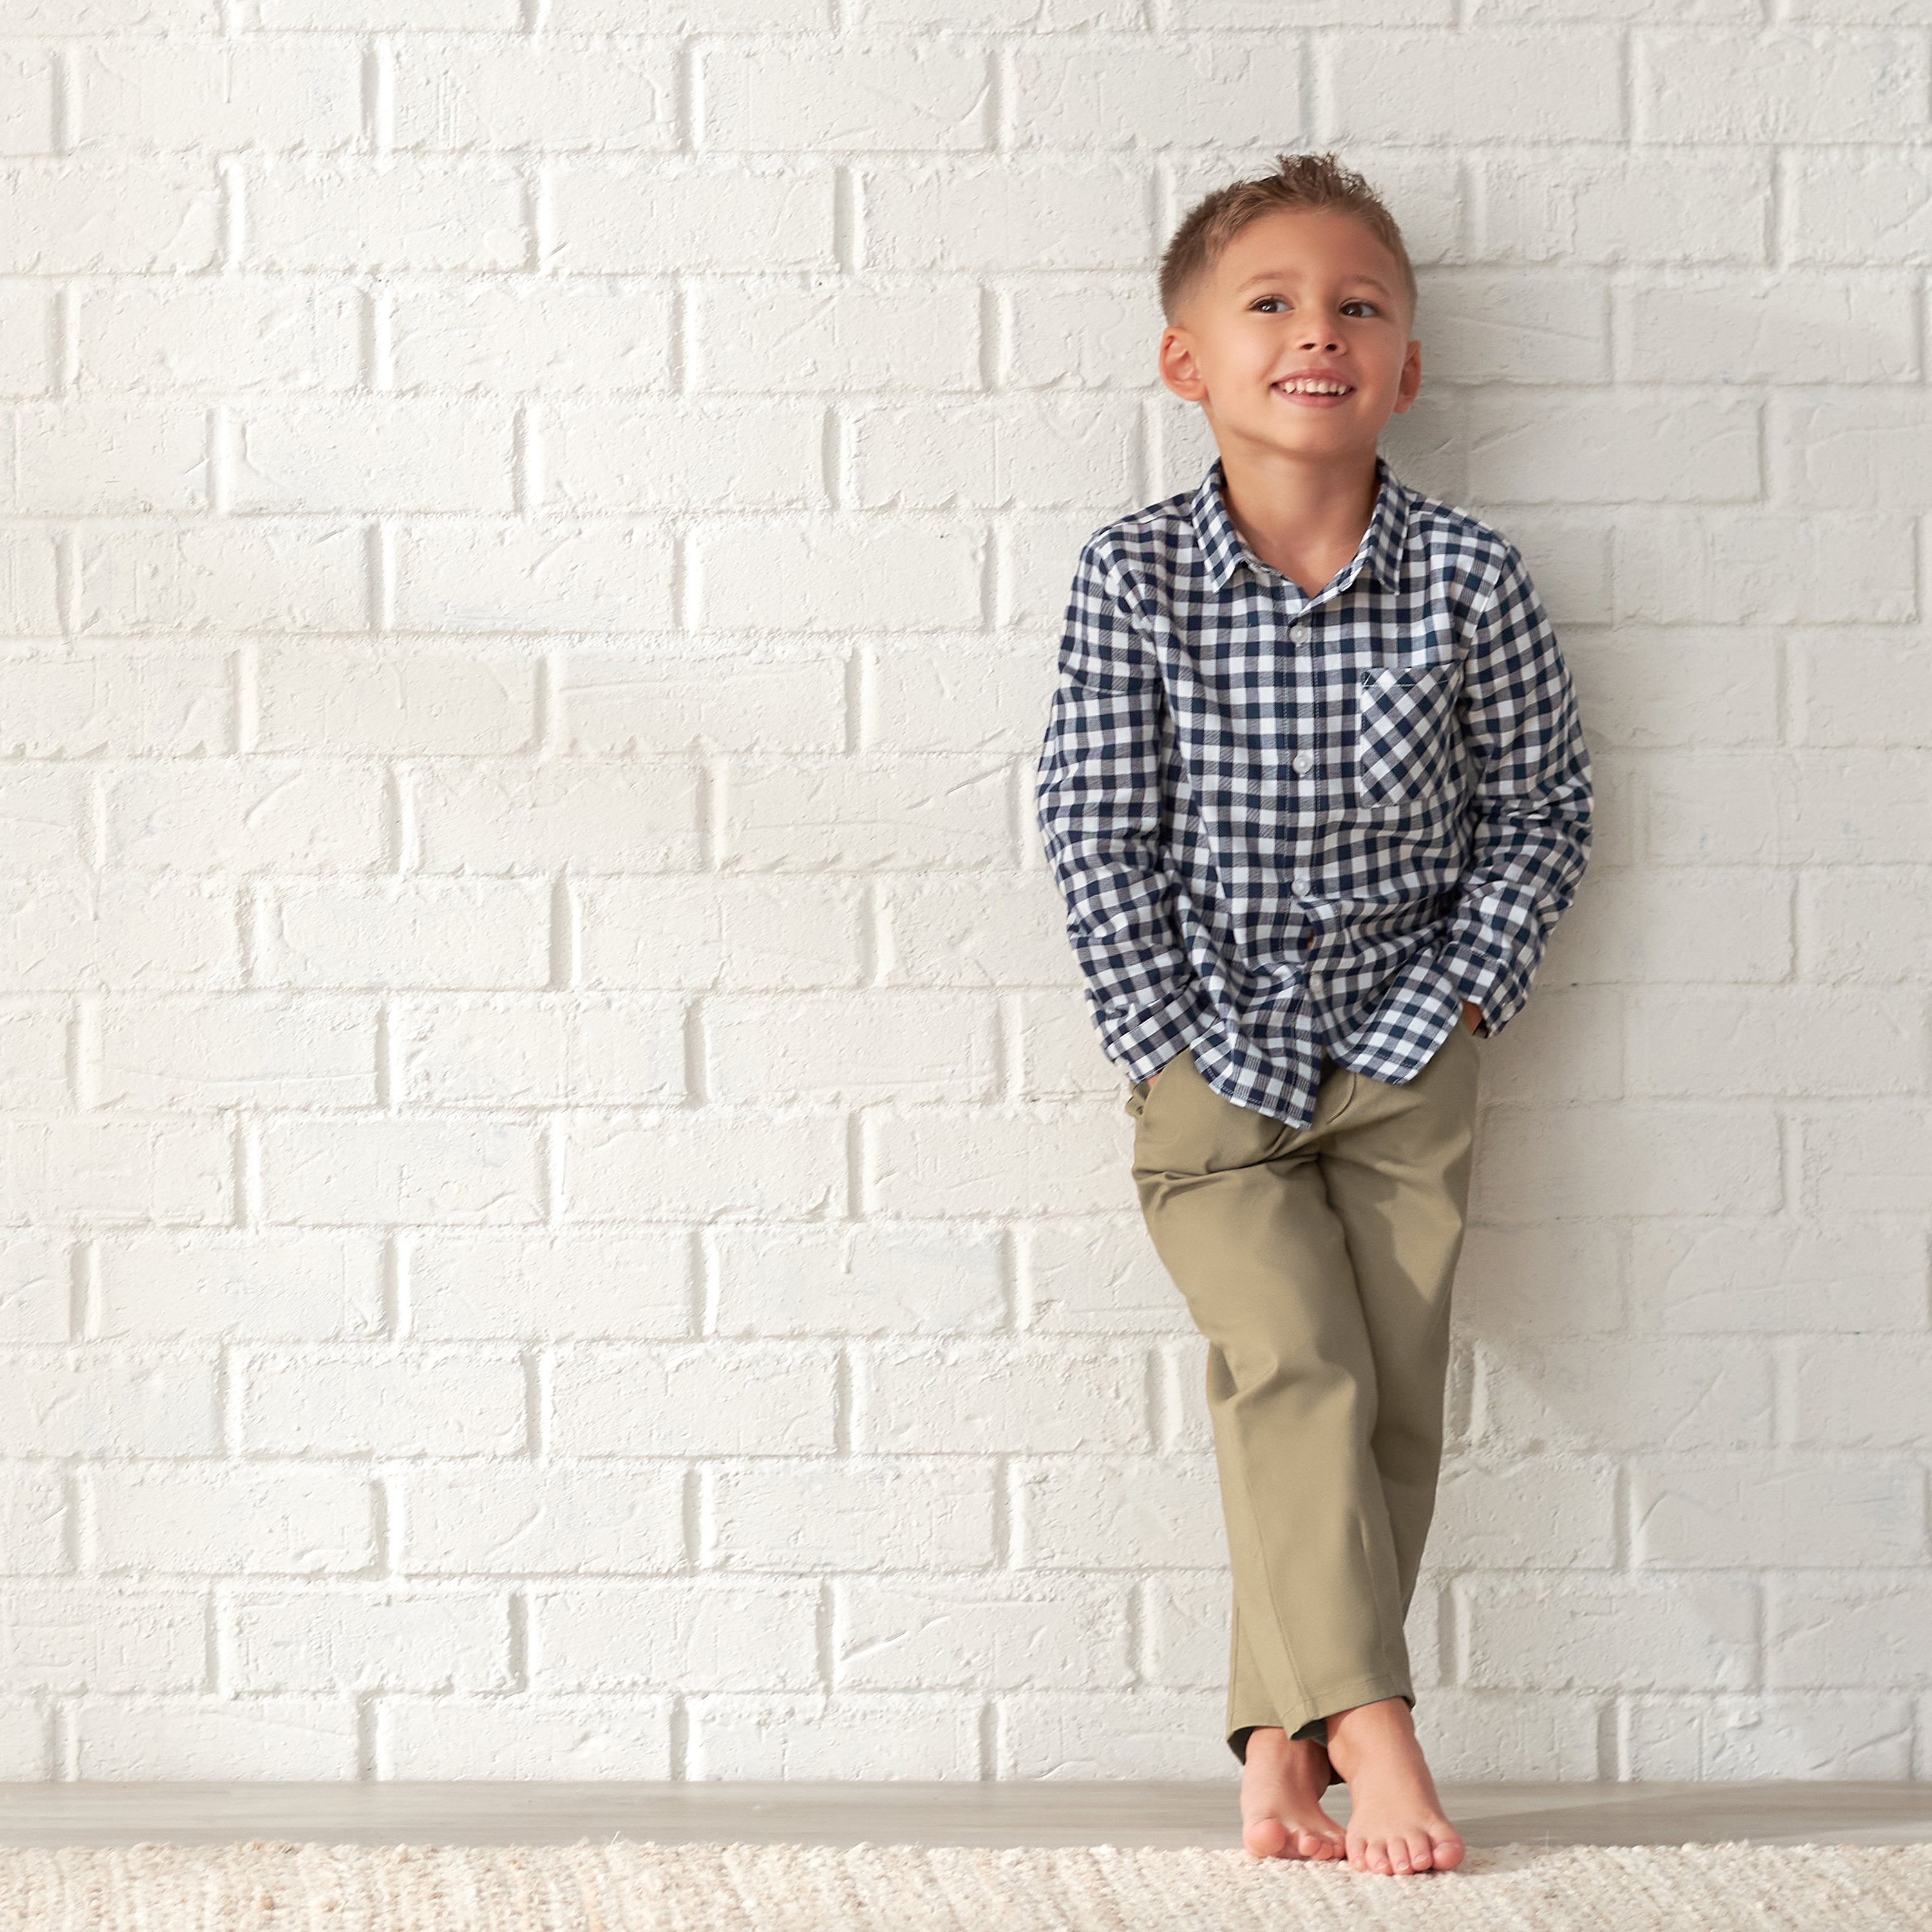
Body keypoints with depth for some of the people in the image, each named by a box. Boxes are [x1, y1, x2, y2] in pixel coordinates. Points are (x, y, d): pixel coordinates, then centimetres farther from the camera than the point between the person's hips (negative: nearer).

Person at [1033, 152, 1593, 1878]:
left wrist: (1453, 1003, -5)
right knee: (1297, 1368, -14)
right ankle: (1368, 1722, -11)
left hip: (1402, 1055, 2)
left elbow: (1543, 810, 2)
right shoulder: (1131, 580, -10)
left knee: (1392, 1395, 1)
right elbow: (1098, 836, -6)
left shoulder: (1469, 579, -8)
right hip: (1211, 1063, -2)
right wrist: (1178, 1049, -9)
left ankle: (1284, 1749, 10)